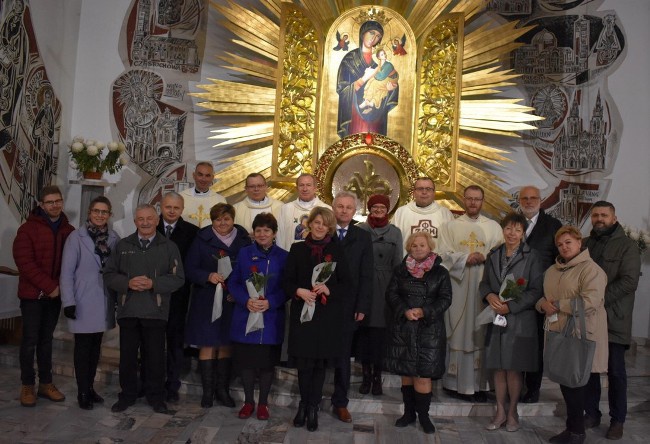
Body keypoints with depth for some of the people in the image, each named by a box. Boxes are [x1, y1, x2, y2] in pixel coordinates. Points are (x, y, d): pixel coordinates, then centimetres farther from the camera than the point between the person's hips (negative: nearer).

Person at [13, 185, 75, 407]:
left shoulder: (69, 231, 5)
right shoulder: (28, 229, -7)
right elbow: (24, 262, -13)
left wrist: (60, 286, -5)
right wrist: (49, 286, -17)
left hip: (56, 294, 4)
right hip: (33, 294, -4)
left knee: (46, 339, 12)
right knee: (30, 341, 1)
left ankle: (46, 384, 20)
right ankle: (27, 386, 13)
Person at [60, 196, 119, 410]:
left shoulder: (114, 238, 3)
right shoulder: (76, 237, -7)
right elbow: (67, 271, -8)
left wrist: (119, 298, 2)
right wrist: (68, 301, -13)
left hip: (104, 301, 4)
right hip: (83, 301, -4)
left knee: (96, 346, 13)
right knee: (83, 346, 3)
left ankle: (90, 387, 25)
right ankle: (82, 392, 12)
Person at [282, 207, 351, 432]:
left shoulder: (336, 250, 5)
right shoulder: (297, 249, 6)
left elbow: (346, 284, 4)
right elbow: (286, 281, 4)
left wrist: (329, 289, -14)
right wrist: (299, 291, -15)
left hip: (328, 314, 0)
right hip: (302, 312, 0)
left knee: (320, 362, 5)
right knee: (304, 362, 2)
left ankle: (313, 407, 20)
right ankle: (304, 404, 24)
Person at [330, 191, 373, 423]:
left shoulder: (363, 237, 4)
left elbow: (366, 276, 2)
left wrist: (362, 307, -4)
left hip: (348, 306, 1)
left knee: (343, 356, 10)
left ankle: (340, 402, 22)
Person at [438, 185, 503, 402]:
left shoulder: (494, 227, 12)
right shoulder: (451, 226, 9)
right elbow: (443, 254, 0)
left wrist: (484, 258, -14)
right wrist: (466, 258, -13)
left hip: (484, 288, 1)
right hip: (458, 287, -1)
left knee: (481, 333, 0)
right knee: (458, 332, 0)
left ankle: (480, 384, 6)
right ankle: (455, 382, 7)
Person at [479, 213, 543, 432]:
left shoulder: (531, 256, -5)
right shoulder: (493, 256, 9)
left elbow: (536, 290, -8)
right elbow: (484, 283, 13)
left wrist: (511, 306, -15)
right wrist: (489, 295, -9)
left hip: (520, 320, -4)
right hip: (496, 318, 4)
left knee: (514, 368, 4)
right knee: (498, 367, 9)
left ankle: (512, 412, 21)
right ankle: (500, 411, 22)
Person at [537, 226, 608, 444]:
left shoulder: (591, 270, -9)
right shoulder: (552, 270, 16)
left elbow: (590, 302, -20)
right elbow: (542, 297, 21)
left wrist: (557, 305, -13)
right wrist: (543, 304, -3)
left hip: (580, 338, -7)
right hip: (558, 336, 7)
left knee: (576, 384, 1)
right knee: (565, 383, 11)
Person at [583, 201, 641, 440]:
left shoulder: (627, 245, -3)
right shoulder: (584, 244, 12)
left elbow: (628, 281, -14)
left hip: (613, 319, -4)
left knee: (615, 371, 4)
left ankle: (617, 420, 18)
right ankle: (591, 413, 23)